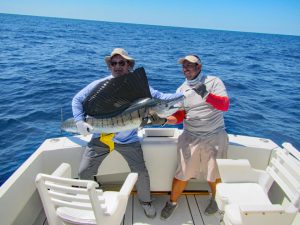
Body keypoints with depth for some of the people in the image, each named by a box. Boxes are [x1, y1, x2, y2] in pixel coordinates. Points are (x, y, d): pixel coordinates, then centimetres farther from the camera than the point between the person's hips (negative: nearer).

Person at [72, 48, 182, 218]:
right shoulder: (99, 85, 0)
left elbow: (159, 97, -7)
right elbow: (77, 99, 6)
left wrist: (184, 95, -20)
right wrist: (80, 121, -7)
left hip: (127, 140, -1)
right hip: (100, 137, 2)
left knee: (141, 172, 0)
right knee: (84, 172, 7)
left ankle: (145, 201, 31)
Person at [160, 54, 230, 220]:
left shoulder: (214, 82, -3)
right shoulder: (181, 90, 6)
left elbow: (225, 105, -13)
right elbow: (179, 116, 3)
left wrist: (207, 95, -28)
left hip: (215, 136, -1)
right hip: (190, 137, 2)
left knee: (214, 174, 11)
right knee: (182, 174, 5)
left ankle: (215, 199, 41)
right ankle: (172, 202, 29)